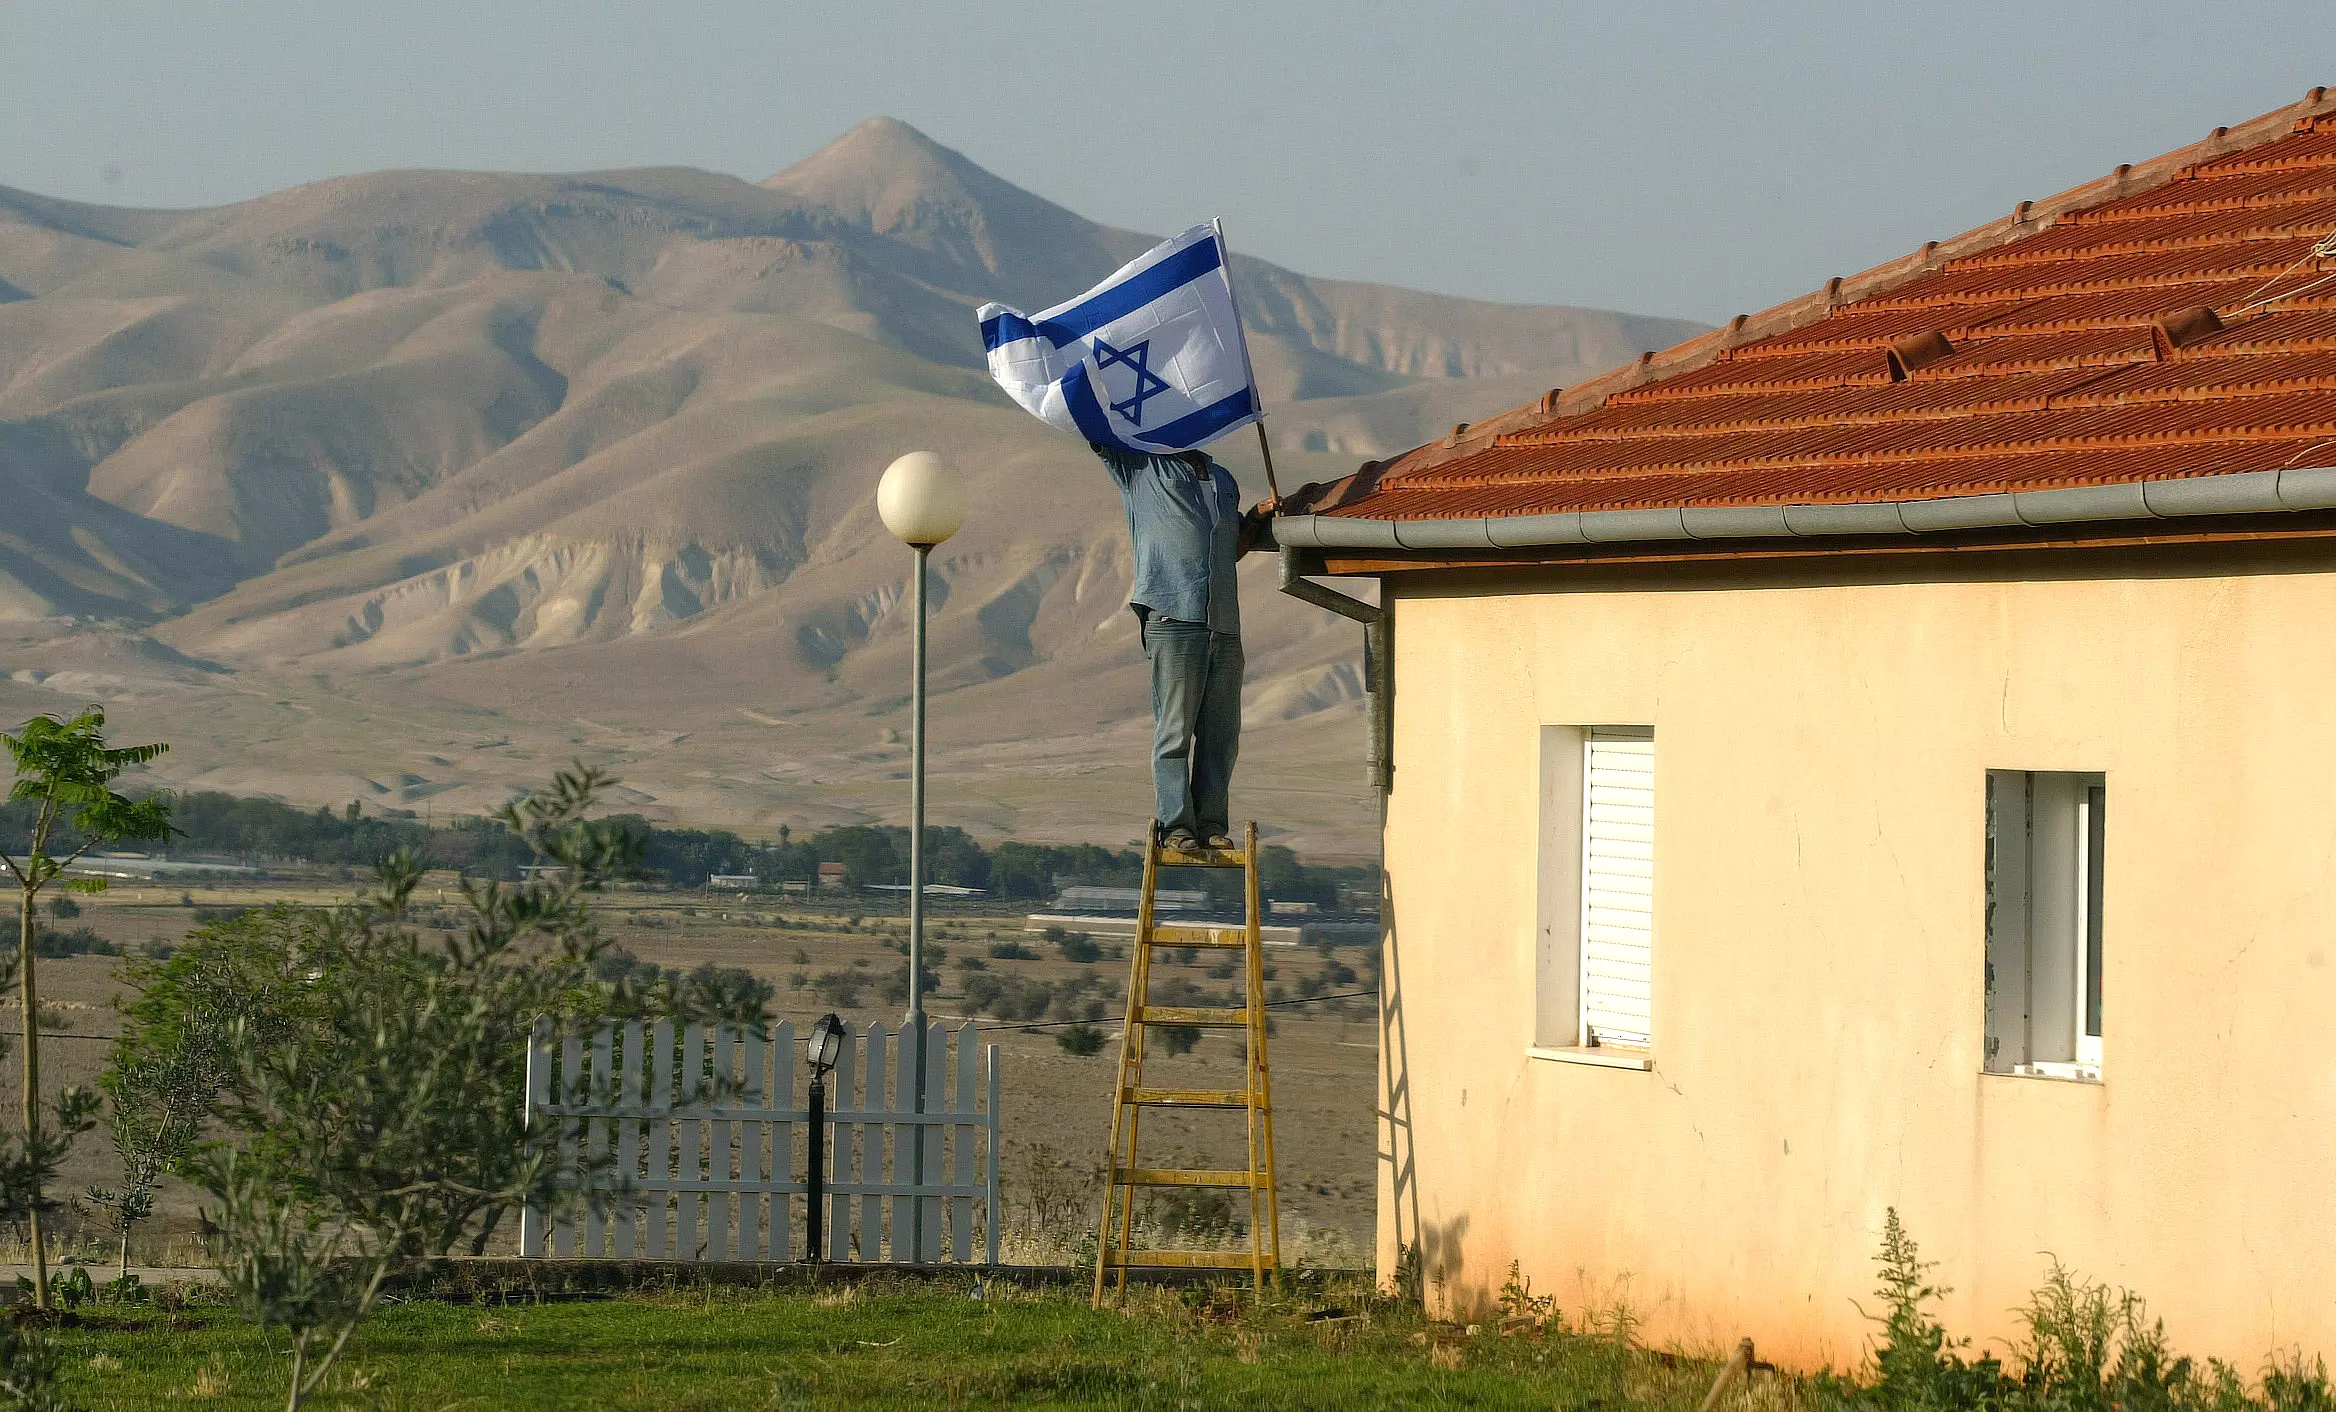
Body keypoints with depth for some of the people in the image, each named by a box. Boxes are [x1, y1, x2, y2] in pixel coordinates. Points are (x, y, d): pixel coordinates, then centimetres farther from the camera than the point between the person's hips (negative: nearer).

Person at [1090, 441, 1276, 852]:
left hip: (1224, 625, 5)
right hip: (1172, 617, -5)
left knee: (1221, 733, 2)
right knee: (1174, 730, -7)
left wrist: (1257, 519, 18)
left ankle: (1212, 824, 6)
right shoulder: (1139, 465, 12)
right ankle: (1176, 826, -6)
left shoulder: (1223, 480, 27)